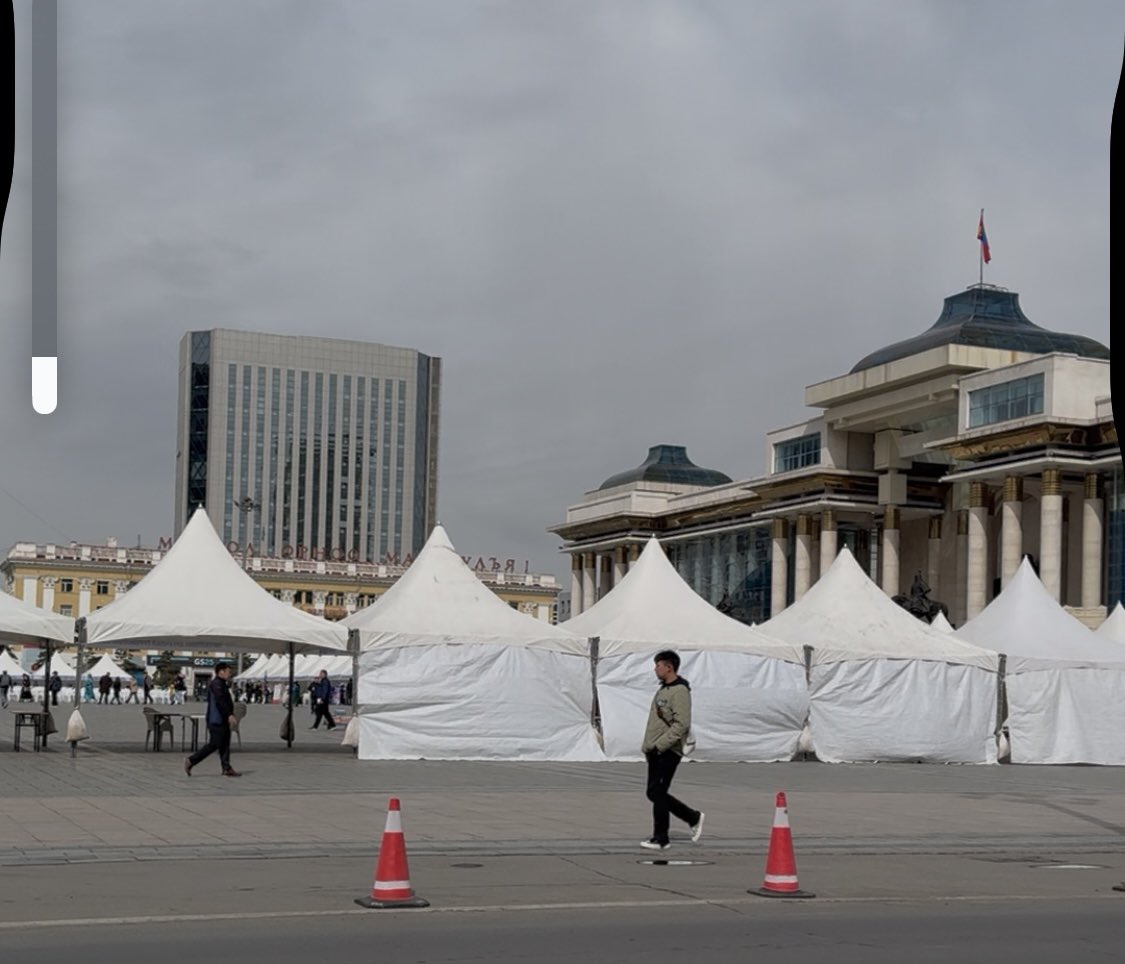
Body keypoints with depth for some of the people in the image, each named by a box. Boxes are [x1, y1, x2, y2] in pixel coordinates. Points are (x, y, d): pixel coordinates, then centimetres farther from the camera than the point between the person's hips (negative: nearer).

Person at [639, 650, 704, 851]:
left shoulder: (680, 691, -14)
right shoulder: (663, 689, 17)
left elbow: (681, 725, -21)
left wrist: (659, 745, -22)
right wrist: (647, 746, 17)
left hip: (668, 752, -10)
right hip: (656, 751, 10)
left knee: (657, 793, -7)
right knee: (654, 793, 10)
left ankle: (660, 839, 2)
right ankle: (693, 818, 22)